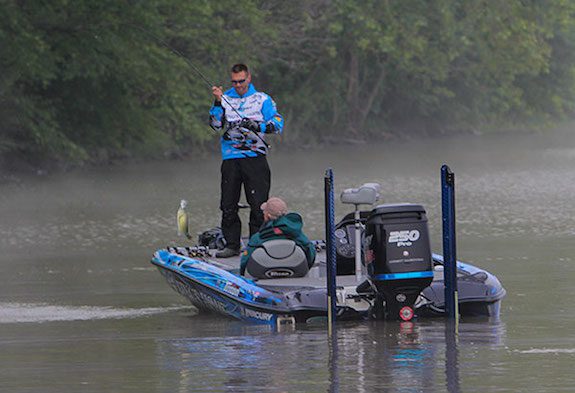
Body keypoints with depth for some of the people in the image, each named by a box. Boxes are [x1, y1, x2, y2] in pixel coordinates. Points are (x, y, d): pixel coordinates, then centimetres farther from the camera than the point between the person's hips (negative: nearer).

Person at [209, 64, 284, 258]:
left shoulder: (262, 99, 6)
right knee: (228, 204, 1)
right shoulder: (226, 97, 12)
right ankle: (232, 244, 9)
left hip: (254, 156, -2)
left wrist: (257, 126, -17)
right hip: (230, 158, 2)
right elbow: (215, 124, 2)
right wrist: (218, 102, -10)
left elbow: (278, 124, -2)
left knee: (258, 203, -7)